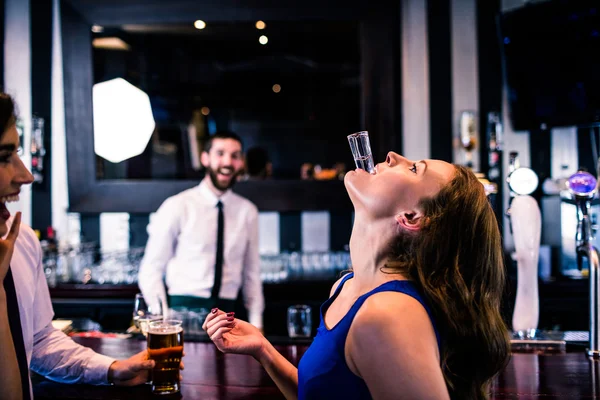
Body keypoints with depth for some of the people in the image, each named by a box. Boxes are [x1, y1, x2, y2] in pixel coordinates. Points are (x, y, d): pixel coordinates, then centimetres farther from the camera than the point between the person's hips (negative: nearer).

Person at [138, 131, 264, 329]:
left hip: (227, 312, 3)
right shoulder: (177, 207, -4)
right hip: (182, 309, -3)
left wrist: (256, 325, 6)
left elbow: (251, 273, 10)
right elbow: (151, 270, -1)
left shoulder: (248, 211, 5)